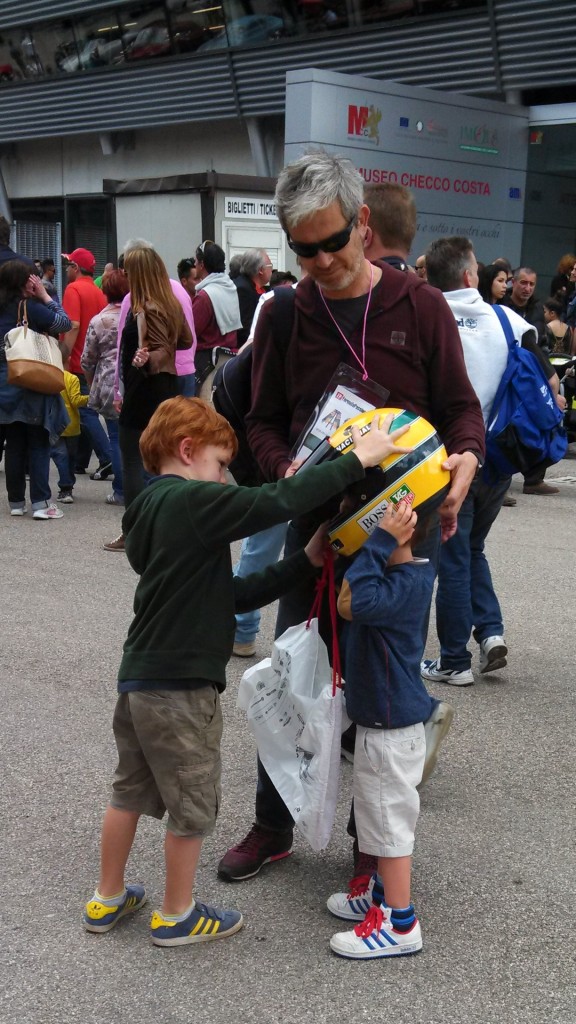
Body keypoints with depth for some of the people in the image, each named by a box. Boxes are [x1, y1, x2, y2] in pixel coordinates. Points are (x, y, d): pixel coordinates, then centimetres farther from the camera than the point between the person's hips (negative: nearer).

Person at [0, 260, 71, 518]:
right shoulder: (29, 307, -13)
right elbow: (64, 323, -11)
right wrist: (45, 296, -3)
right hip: (32, 386, -6)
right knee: (38, 444, -1)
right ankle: (41, 503, -5)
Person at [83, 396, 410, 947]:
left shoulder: (152, 513, 12)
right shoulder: (191, 503, -17)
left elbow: (234, 593, 10)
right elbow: (276, 502, -28)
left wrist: (306, 562, 7)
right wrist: (358, 459, -22)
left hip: (138, 677, 9)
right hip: (180, 687, -9)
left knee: (129, 790, 22)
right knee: (192, 806, 10)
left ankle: (107, 900, 37)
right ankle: (176, 916, 27)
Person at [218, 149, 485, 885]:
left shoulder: (419, 306, -5)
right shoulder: (284, 316, 1)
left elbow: (459, 406, -1)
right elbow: (264, 421, 6)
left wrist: (464, 458, -23)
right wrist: (289, 472, -15)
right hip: (315, 522, 2)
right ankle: (272, 825, 28)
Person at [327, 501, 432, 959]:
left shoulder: (411, 582, -25)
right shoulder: (391, 572, 4)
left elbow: (358, 603, -43)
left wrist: (382, 539, -37)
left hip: (392, 727, -10)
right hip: (380, 717, 10)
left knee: (390, 818, 2)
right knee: (382, 814, 23)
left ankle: (400, 924, 15)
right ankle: (384, 894, 40)